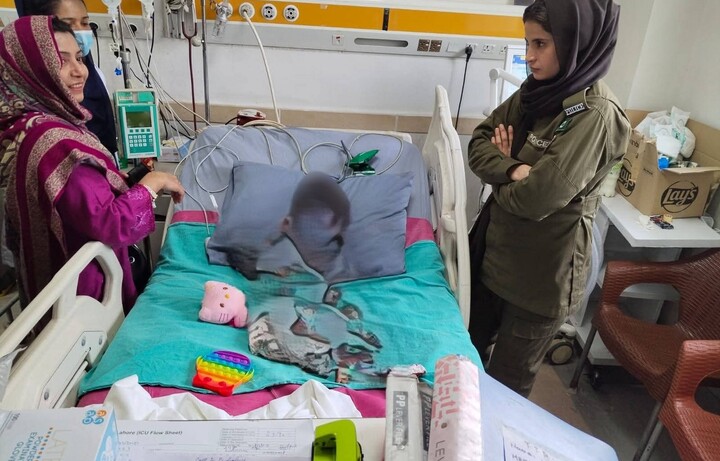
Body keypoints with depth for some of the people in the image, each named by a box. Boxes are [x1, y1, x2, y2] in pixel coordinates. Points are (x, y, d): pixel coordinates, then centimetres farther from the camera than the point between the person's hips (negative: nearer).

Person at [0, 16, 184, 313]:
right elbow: (110, 225, -34)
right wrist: (153, 182, -22)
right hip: (84, 288, -9)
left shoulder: (31, 126, 2)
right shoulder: (54, 142, -30)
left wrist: (127, 180, 5)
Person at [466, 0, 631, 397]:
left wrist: (500, 173, -7)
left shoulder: (595, 115, -22)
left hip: (542, 268, -7)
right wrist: (512, 169, -18)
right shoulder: (536, 90, 2)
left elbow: (534, 199, -27)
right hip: (495, 246, 8)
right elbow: (479, 142, 1)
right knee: (469, 349, 25)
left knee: (507, 380, 13)